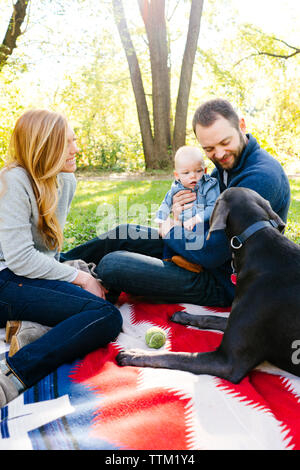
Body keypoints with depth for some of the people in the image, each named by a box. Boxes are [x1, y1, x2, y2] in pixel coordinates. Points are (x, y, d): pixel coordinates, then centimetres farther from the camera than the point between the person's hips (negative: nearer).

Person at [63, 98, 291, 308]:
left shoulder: (260, 177, -28)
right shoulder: (226, 163, 3)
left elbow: (211, 254, -30)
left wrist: (169, 232, -11)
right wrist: (179, 215, -10)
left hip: (223, 280, -9)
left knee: (111, 265, -15)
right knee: (125, 234, 11)